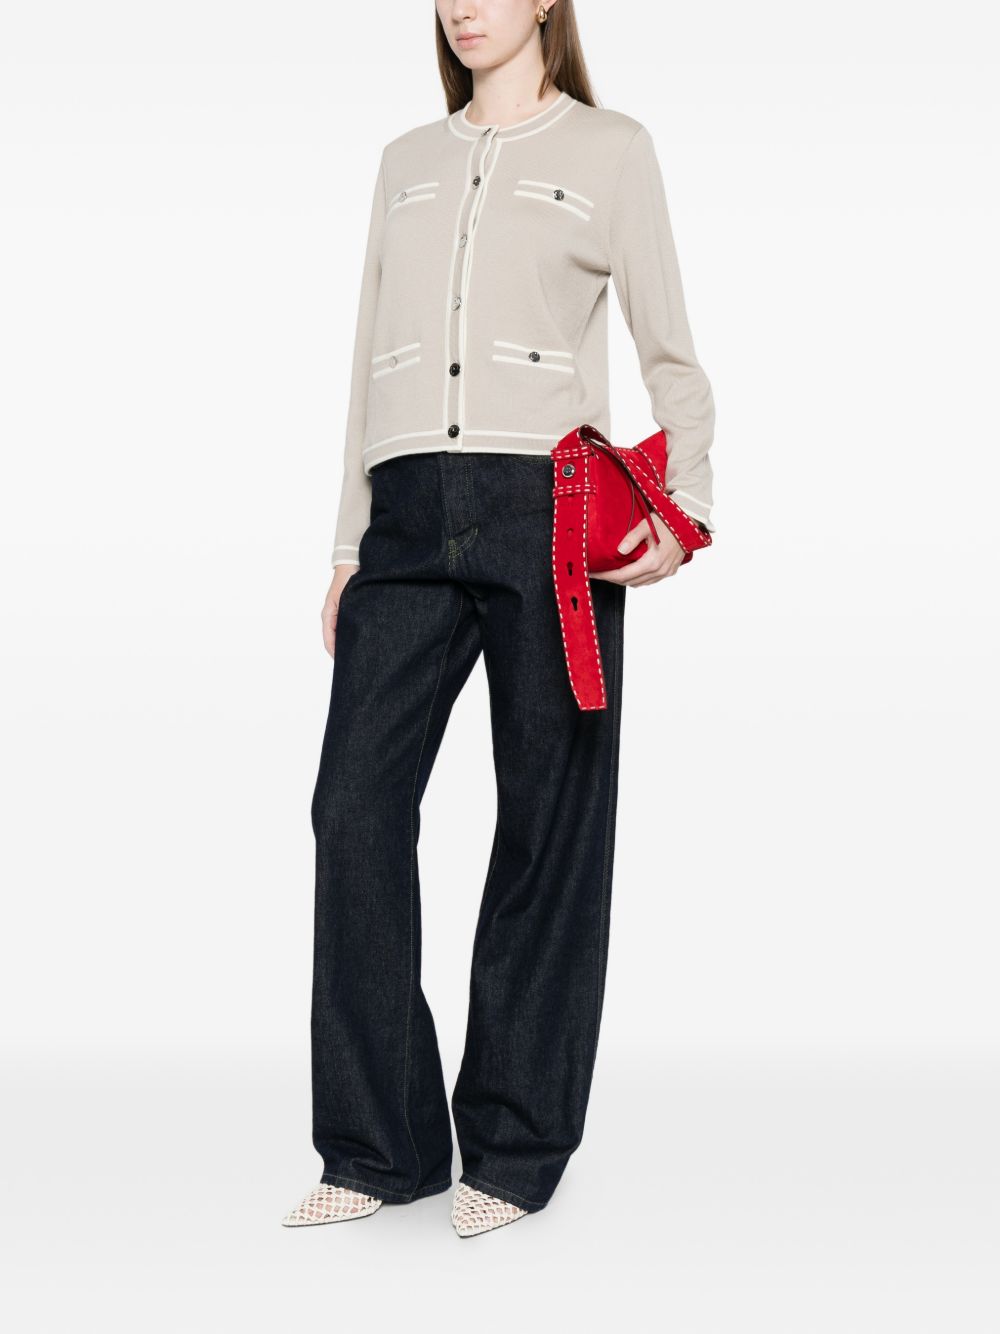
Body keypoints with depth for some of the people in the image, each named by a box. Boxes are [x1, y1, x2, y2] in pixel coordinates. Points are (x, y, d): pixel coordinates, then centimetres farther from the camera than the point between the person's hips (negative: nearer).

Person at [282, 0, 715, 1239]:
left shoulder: (610, 148, 12)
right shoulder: (406, 160, 23)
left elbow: (669, 350, 8)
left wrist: (683, 506, -8)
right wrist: (351, 543, 16)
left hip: (550, 512, -3)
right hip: (410, 518, 4)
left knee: (546, 821, -1)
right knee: (356, 802, -7)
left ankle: (513, 1150, 10)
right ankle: (379, 1147, 5)